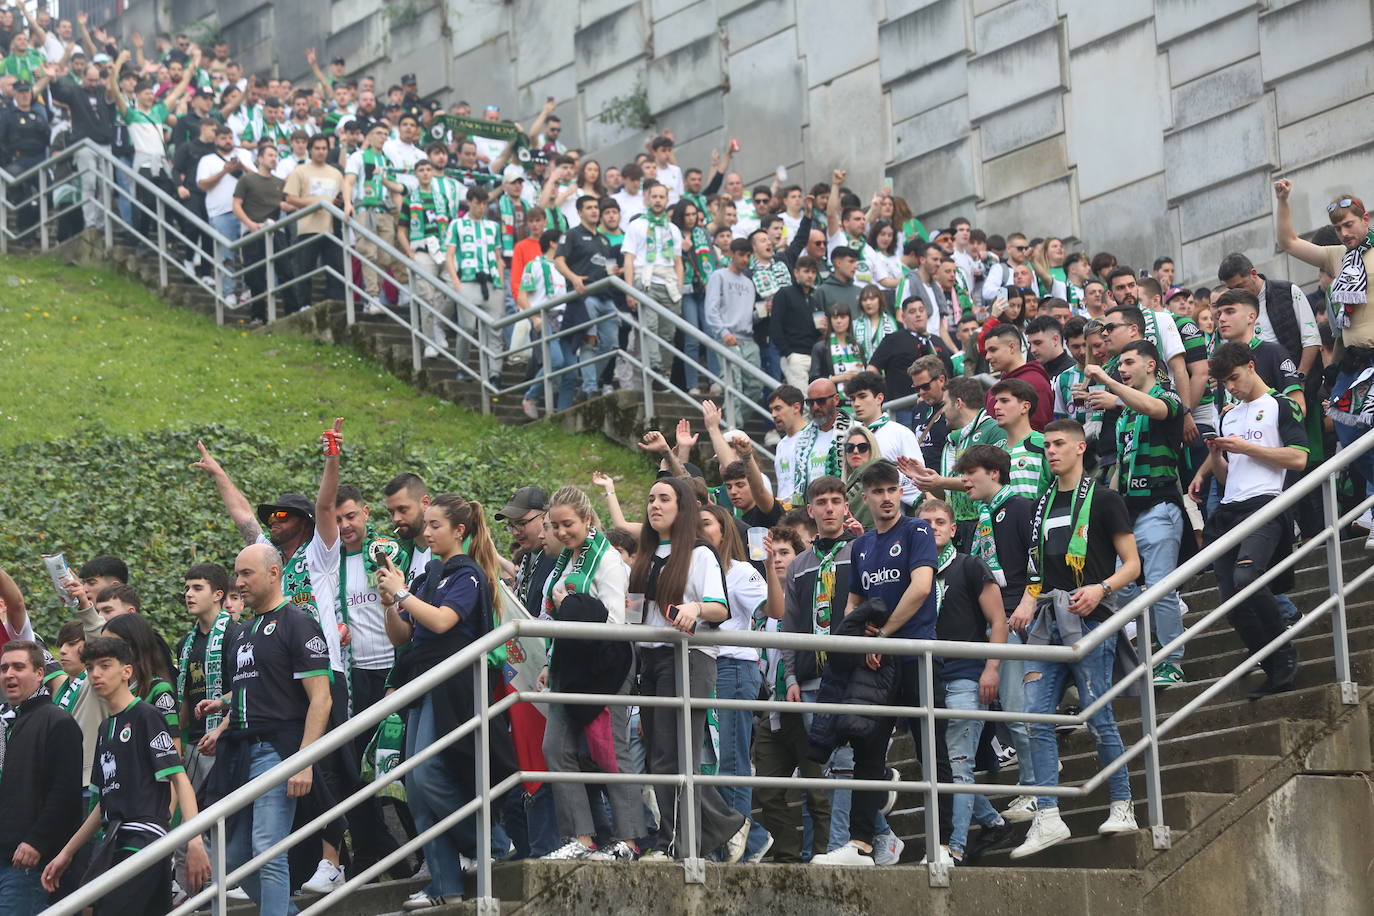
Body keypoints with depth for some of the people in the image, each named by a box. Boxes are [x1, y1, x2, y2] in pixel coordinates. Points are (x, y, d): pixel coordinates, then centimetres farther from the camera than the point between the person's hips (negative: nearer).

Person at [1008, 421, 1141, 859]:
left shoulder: (1104, 500, 1)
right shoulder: (1043, 505, 18)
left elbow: (1131, 564, -1)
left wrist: (1100, 588, -18)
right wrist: (1029, 603, 6)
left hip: (1089, 621, -6)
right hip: (1047, 624, 6)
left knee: (1097, 717, -4)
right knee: (1038, 717, -4)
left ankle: (1122, 807, 9)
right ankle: (1048, 818, -5)